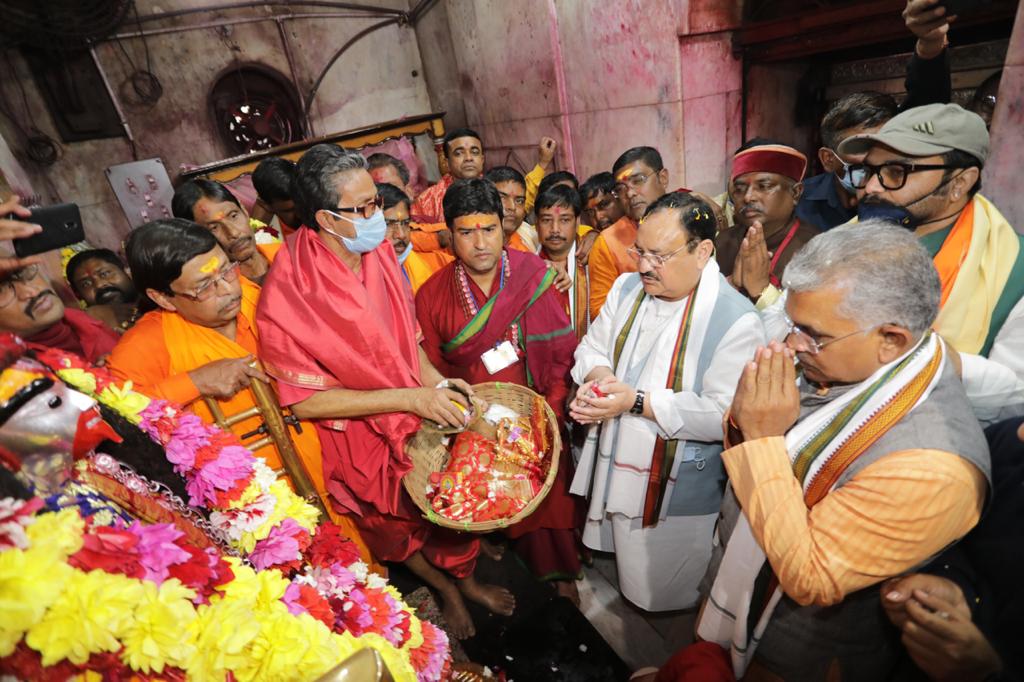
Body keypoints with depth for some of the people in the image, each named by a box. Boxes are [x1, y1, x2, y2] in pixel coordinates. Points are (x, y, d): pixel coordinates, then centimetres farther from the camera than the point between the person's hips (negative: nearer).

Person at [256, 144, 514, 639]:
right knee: (397, 524, 20)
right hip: (363, 440, -4)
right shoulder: (288, 294, -26)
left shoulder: (377, 251, -9)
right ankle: (446, 591, 51)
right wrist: (410, 397, -27)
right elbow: (304, 400, -23)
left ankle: (466, 580, 51)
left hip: (421, 415, 4)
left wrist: (432, 376, -10)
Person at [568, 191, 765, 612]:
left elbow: (724, 415, -26)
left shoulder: (735, 320, -22)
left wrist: (637, 401, -27)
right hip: (614, 466, 6)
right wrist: (598, 376, -18)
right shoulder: (628, 288, -2)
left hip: (677, 489, -5)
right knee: (626, 575, 28)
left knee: (660, 596, 19)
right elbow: (591, 349, 5)